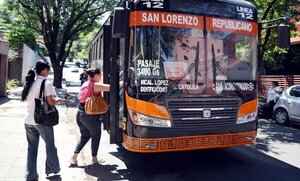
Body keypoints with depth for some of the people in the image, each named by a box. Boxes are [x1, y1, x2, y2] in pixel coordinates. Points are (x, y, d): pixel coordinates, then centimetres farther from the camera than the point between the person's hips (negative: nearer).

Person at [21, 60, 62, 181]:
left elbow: (27, 98, 15)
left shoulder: (29, 82, 8)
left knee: (32, 147, 12)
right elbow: (51, 102, -16)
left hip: (29, 120, 6)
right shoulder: (46, 83, -13)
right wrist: (58, 100, 5)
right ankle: (52, 169, 27)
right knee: (50, 145, 13)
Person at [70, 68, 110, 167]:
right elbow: (110, 87, -22)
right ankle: (94, 159, 23)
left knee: (84, 136, 21)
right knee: (96, 136, 12)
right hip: (91, 115, -7)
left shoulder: (84, 84, 10)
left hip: (80, 113, 7)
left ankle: (74, 157, 14)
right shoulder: (96, 85, -14)